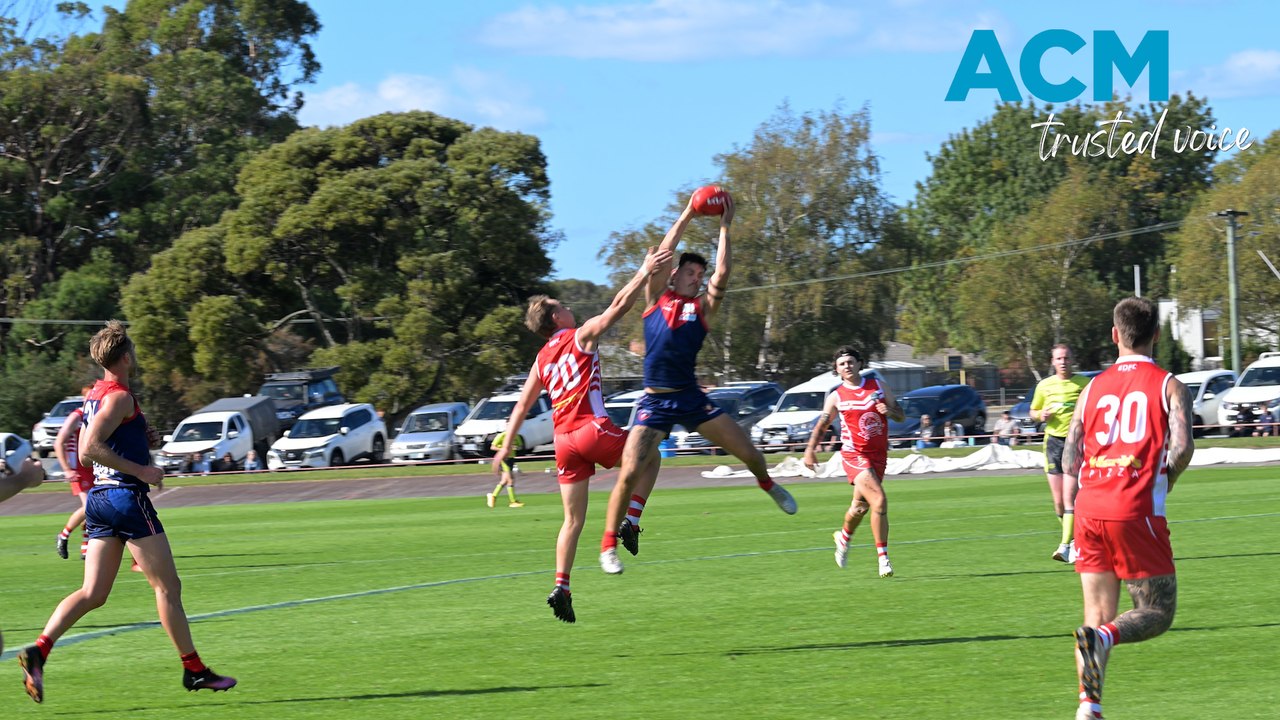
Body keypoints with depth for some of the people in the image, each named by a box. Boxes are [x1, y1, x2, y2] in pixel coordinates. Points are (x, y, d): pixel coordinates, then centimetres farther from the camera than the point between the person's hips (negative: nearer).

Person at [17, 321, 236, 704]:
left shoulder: (95, 395, 16)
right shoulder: (119, 396, -13)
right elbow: (90, 448, -22)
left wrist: (143, 441, 15)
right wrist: (141, 470, -20)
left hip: (98, 497, 9)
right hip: (127, 497, -9)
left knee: (93, 593, 4)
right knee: (168, 586, 1)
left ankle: (38, 651, -12)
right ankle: (194, 669, 7)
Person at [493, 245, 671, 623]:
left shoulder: (542, 359, 18)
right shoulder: (581, 336, 2)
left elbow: (521, 406, 17)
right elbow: (618, 306, -5)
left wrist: (506, 447, 20)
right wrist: (645, 272, -1)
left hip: (563, 439, 6)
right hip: (593, 428, -6)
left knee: (573, 519, 9)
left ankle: (561, 586, -3)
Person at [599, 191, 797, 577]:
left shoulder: (703, 308, 6)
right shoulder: (657, 298, 5)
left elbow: (723, 273, -6)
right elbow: (664, 254, -4)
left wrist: (724, 228, -4)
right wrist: (686, 215, -2)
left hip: (691, 398, 2)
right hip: (655, 401, -2)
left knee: (747, 450, 1)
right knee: (630, 473, -14)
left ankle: (767, 484, 37)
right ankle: (609, 543, -2)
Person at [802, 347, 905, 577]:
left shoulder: (879, 386, 6)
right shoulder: (836, 397, 0)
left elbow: (901, 416, 9)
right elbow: (821, 426, 8)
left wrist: (890, 411, -12)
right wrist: (810, 449, -5)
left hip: (879, 454, 4)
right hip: (854, 454, -4)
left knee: (861, 506, 14)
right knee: (879, 500, -20)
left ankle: (844, 537, 45)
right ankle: (883, 558, -15)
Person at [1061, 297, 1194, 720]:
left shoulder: (1093, 388, 13)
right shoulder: (1168, 386, 2)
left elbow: (1070, 463, 9)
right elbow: (1182, 447, -13)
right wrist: (1163, 484, 5)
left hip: (1090, 511, 4)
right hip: (1137, 512, -4)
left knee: (1098, 617, 11)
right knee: (1157, 612, 4)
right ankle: (1102, 637, -26)